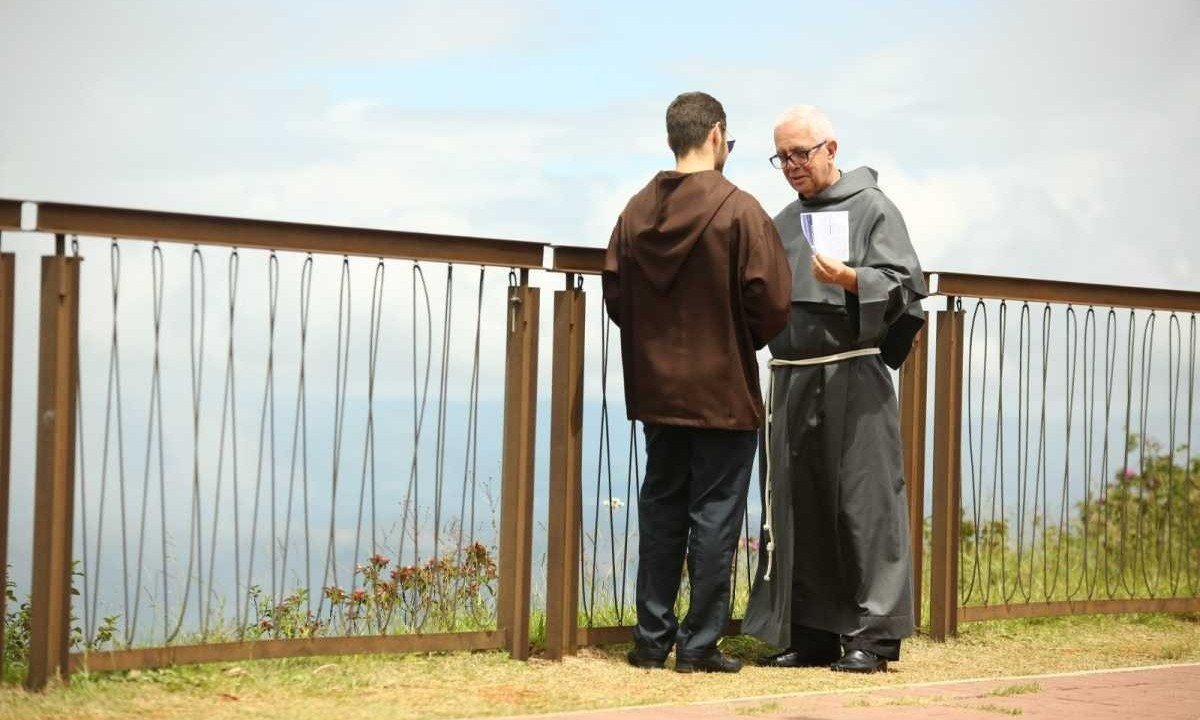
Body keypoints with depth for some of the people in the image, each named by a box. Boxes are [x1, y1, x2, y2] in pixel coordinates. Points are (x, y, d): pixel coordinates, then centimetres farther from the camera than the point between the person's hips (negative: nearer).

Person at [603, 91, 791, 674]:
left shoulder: (637, 211, 2)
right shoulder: (739, 210, -12)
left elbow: (616, 298, 2)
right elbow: (772, 302, -15)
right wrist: (741, 341, 5)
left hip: (656, 387, 5)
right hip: (723, 390, -5)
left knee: (661, 510, 14)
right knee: (715, 515, 3)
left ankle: (652, 638, 16)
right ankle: (699, 644, 5)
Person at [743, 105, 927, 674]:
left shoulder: (871, 208, 1)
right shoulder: (783, 223, 19)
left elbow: (907, 285, -8)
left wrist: (847, 278, -23)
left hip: (852, 376, -6)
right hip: (791, 378, 6)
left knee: (862, 502, -7)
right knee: (798, 507, 5)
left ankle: (871, 634, -3)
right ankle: (809, 633, 11)